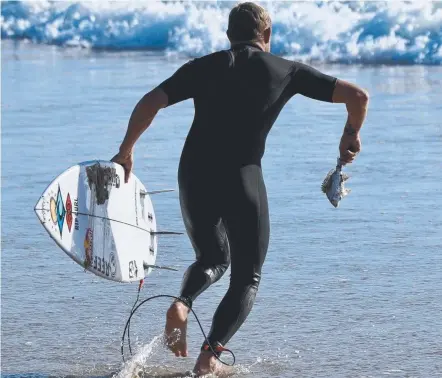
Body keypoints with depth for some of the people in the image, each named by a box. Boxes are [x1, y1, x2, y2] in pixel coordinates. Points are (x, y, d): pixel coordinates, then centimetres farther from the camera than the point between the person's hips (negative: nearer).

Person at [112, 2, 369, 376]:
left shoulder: (203, 67, 12)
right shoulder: (286, 71, 8)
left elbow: (150, 103, 1)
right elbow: (358, 96, 6)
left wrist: (126, 151, 11)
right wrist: (351, 135, 23)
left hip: (194, 176, 3)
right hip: (243, 179, -3)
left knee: (212, 258, 25)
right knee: (247, 278, 11)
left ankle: (182, 304, -7)